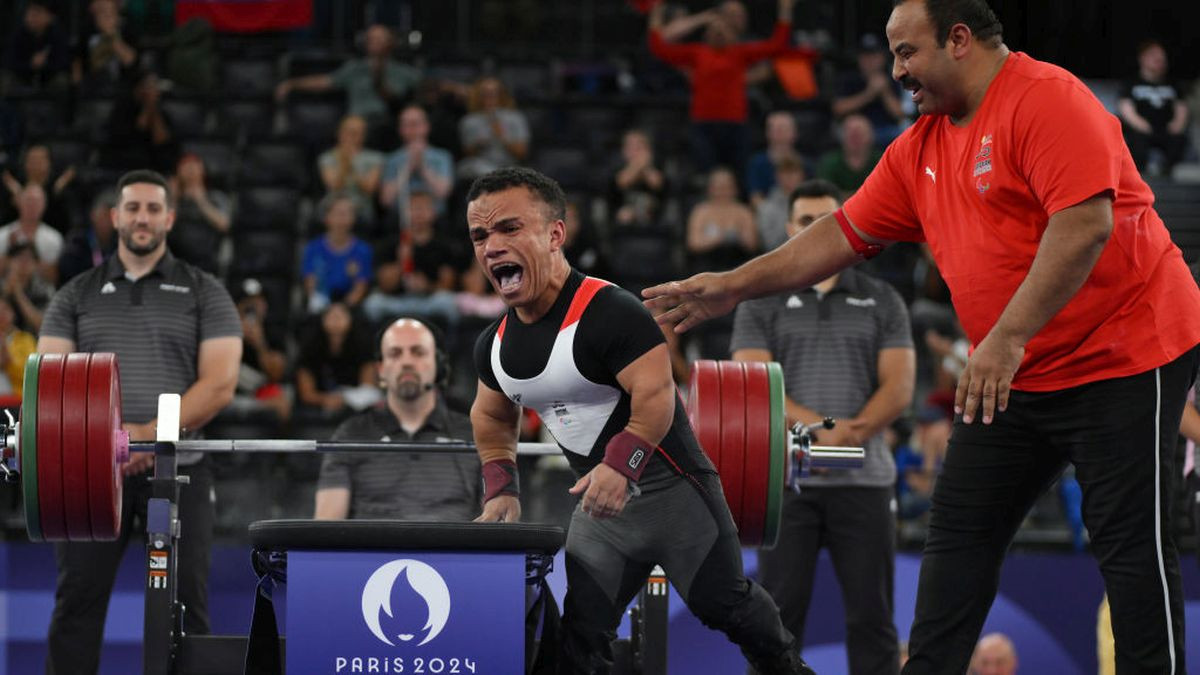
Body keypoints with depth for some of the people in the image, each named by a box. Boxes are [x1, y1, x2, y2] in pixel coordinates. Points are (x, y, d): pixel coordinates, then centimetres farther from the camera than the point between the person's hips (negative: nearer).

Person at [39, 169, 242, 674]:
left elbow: (220, 383, -3)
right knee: (77, 602, -1)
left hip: (177, 468, -1)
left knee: (185, 606, -1)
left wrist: (153, 434, -16)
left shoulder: (204, 294, 8)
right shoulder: (77, 296, 12)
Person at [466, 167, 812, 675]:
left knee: (722, 605, 4)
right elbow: (492, 416, 21)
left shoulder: (610, 313, -23)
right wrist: (501, 489, 10)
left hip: (670, 489, -7)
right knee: (580, 634, 2)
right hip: (599, 503, 7)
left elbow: (656, 394, -30)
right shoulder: (495, 345, 3)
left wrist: (621, 464, -42)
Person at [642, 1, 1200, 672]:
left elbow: (1086, 222, -28)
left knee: (1130, 541, -7)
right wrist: (733, 286, 11)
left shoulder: (1047, 99, -18)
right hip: (1014, 374, 9)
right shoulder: (920, 149, 10)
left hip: (1122, 361, -9)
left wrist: (1007, 337, -30)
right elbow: (845, 234, 16)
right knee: (960, 530, 8)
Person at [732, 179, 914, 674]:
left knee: (872, 615, 1)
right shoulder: (762, 306, 9)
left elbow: (899, 386, 3)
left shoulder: (882, 302, 13)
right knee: (780, 612, -3)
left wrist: (855, 431, -16)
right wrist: (820, 429, -19)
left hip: (864, 479, 1)